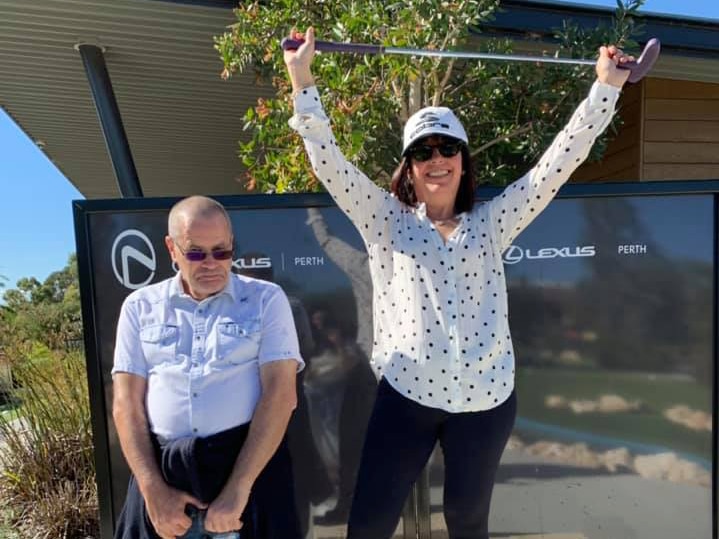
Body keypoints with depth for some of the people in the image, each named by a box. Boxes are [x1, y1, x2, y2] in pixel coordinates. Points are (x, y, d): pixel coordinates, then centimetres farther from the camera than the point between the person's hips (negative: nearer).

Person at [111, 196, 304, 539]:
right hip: (161, 467, 2)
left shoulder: (266, 299, -2)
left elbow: (281, 394, -9)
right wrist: (153, 490, -6)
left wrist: (237, 488, -14)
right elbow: (127, 403, 3)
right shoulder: (140, 306, 7)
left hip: (250, 460, -1)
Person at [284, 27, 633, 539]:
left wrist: (607, 85, 6)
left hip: (486, 397, 2)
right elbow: (327, 159, -4)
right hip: (406, 394, -1)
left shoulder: (490, 223, 6)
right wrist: (302, 77, -8)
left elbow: (563, 157, 7)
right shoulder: (387, 221, 3)